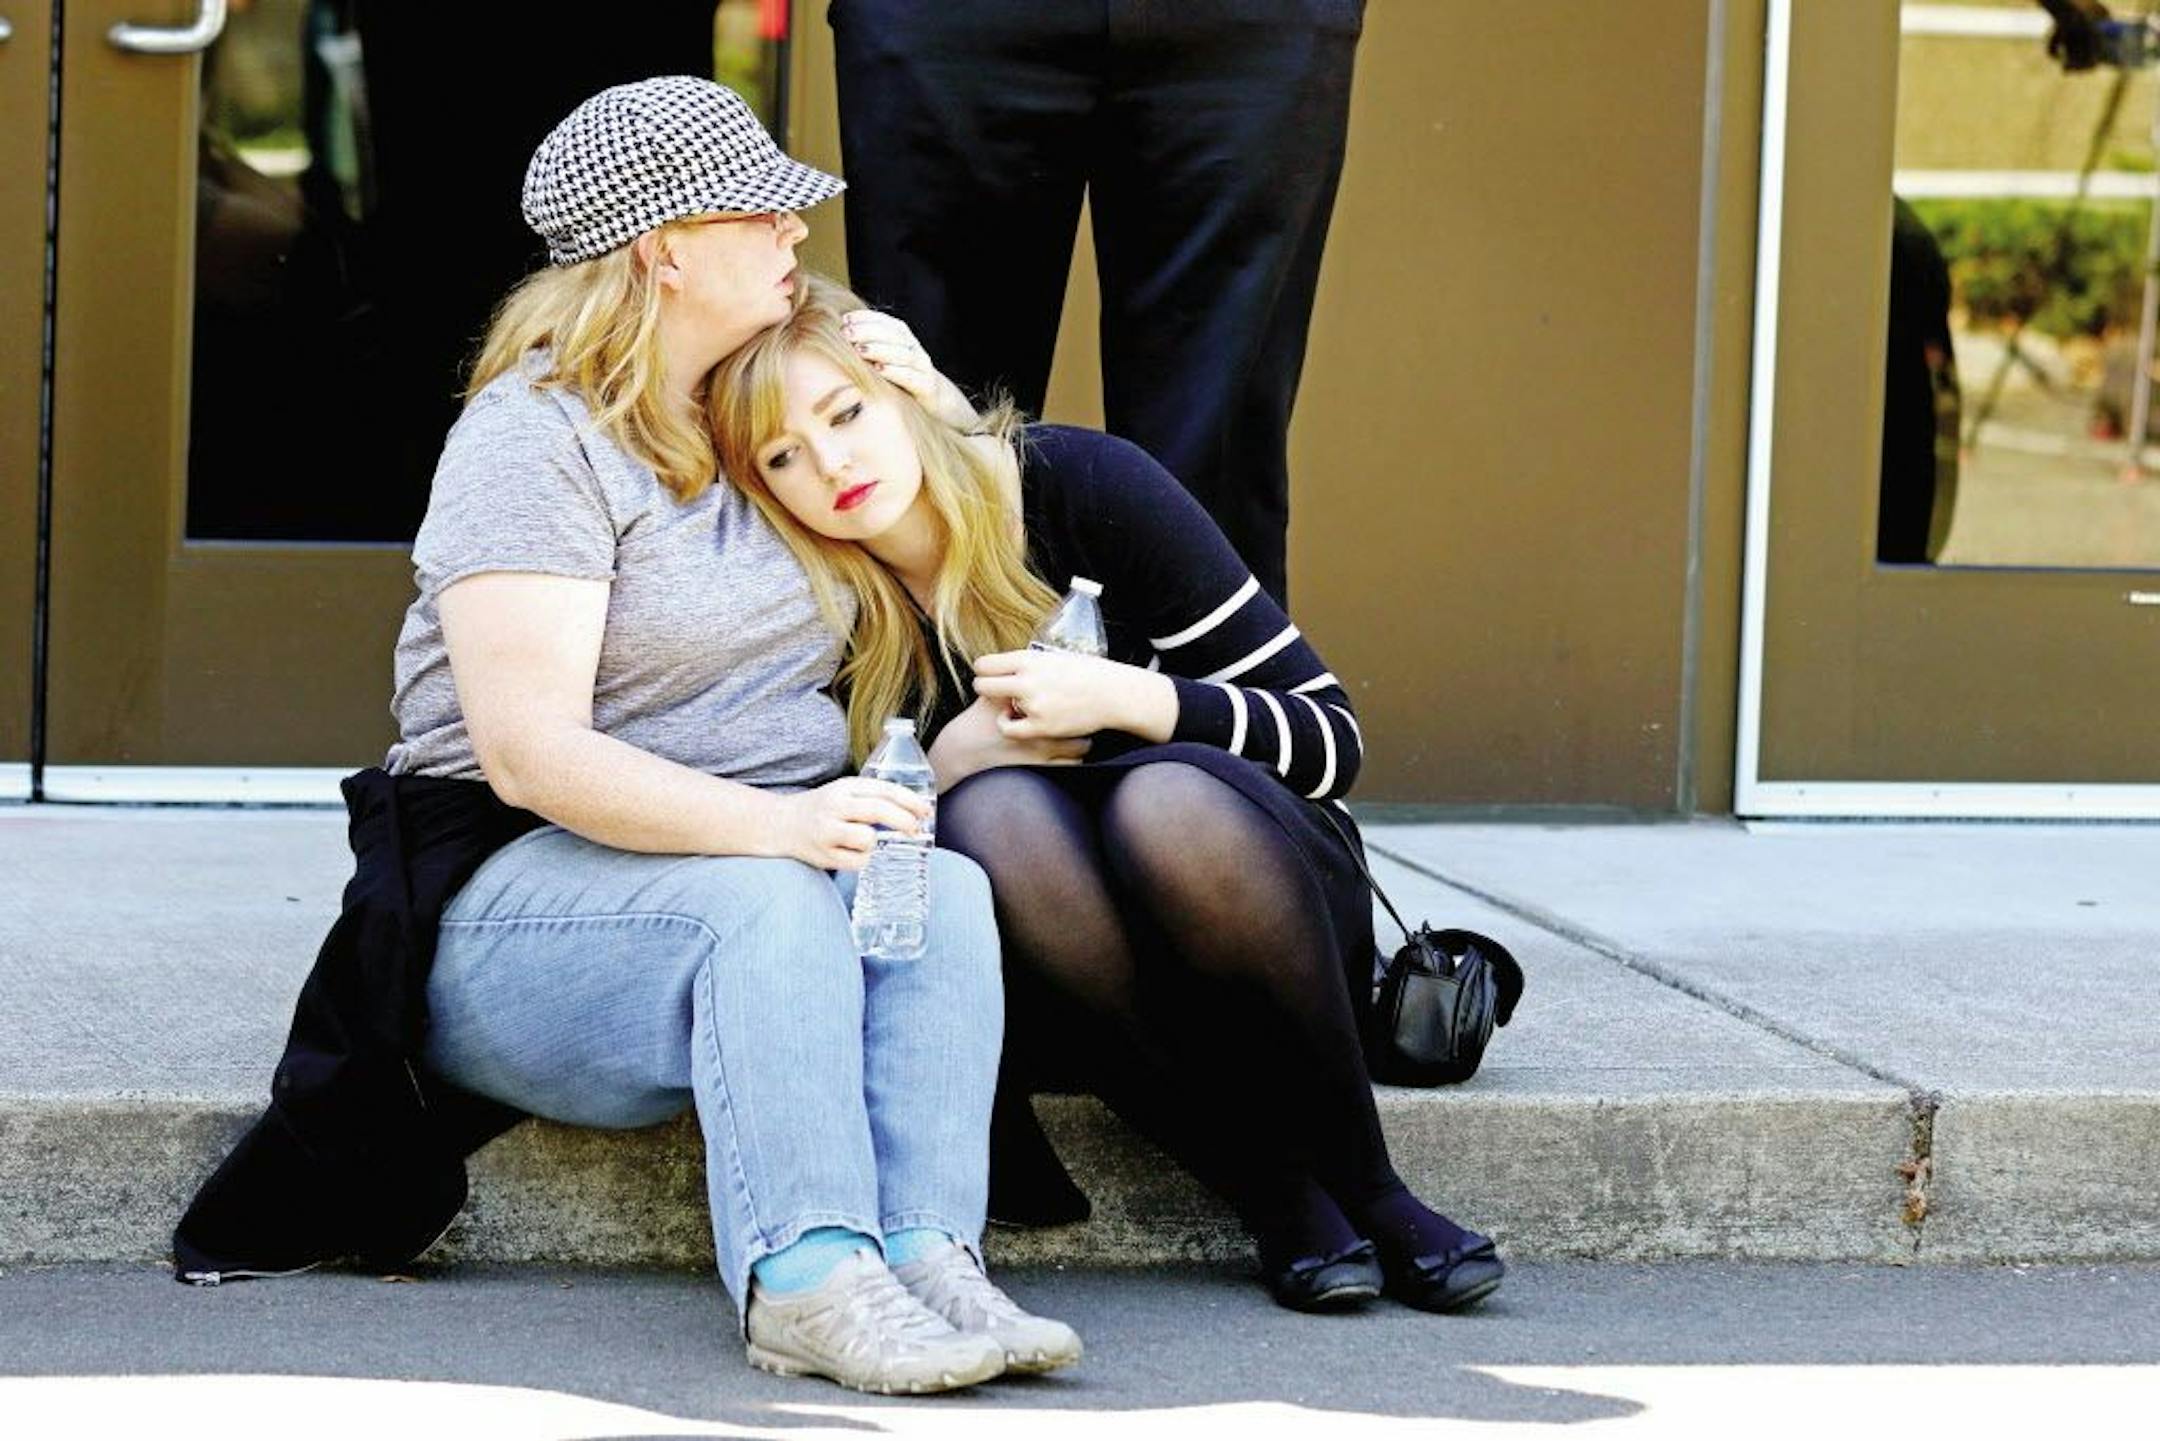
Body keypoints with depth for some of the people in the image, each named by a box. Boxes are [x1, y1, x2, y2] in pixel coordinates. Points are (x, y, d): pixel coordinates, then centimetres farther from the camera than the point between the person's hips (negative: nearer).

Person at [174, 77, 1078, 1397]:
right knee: (767, 901, -37)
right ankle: (804, 1276, -47)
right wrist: (771, 822, -33)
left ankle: (930, 1256, -40)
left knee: (950, 889, -25)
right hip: (523, 900, -6)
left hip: (765, 872, 6)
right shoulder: (536, 441, -9)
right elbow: (530, 752, -21)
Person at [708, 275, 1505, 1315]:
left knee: (1166, 802, -35)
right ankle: (1273, 1194, -24)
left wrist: (1128, 697, -24)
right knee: (990, 816, -31)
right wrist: (946, 763, -18)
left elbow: (1332, 736, -9)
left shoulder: (1083, 487, -11)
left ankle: (1364, 1183, -17)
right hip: (1067, 1003, 1)